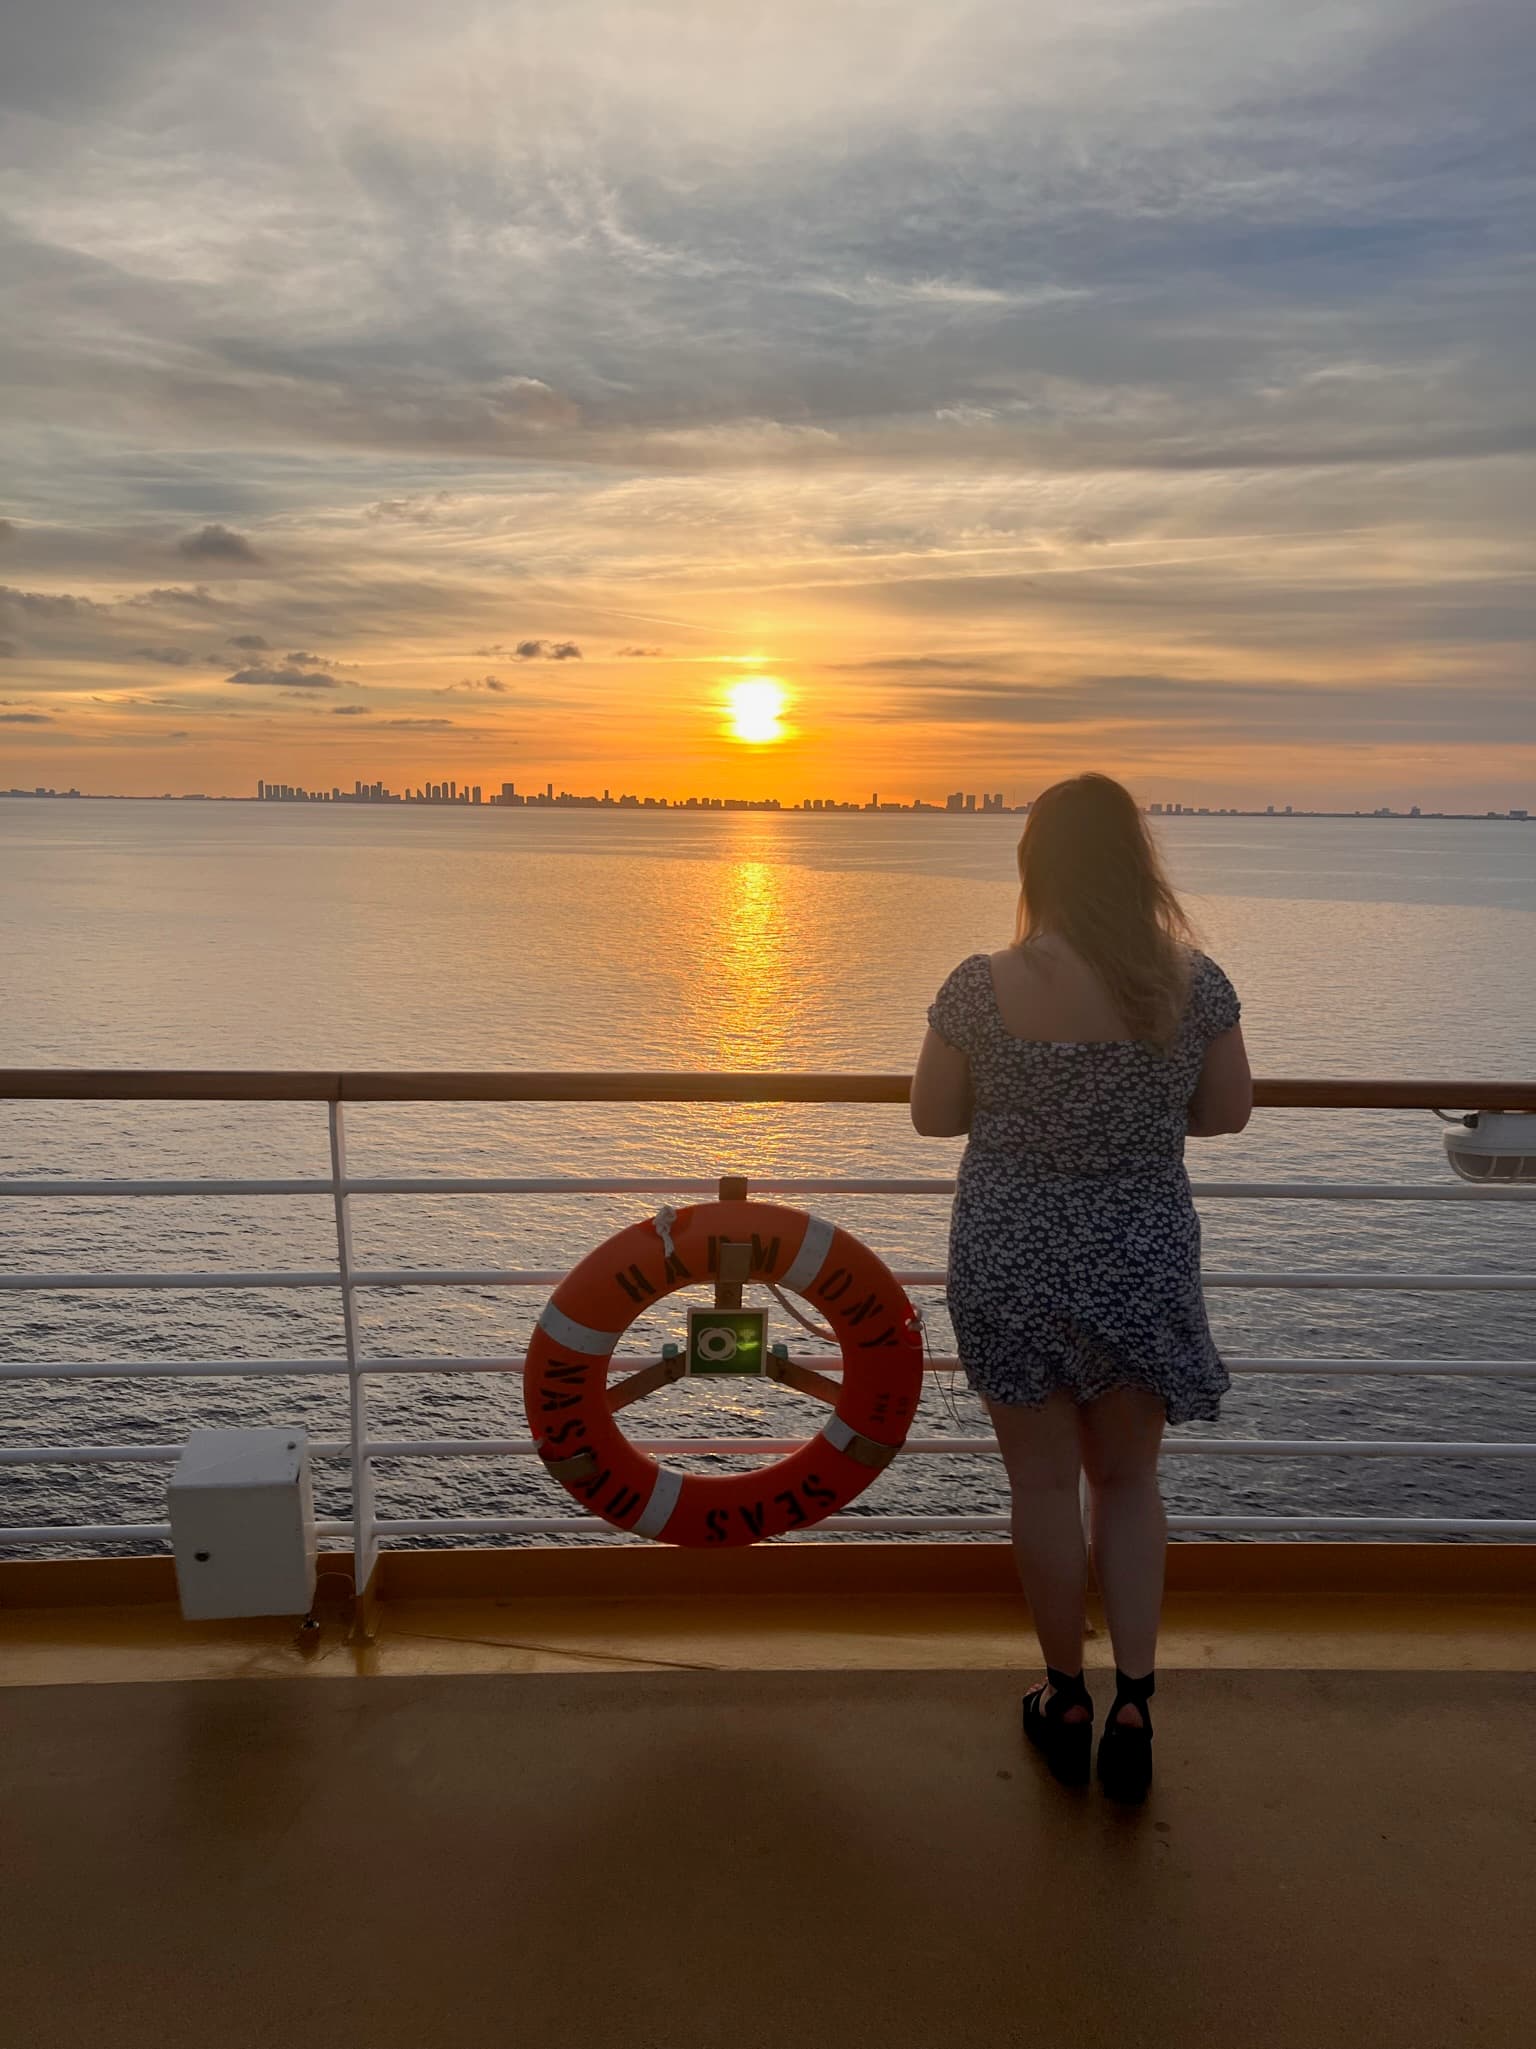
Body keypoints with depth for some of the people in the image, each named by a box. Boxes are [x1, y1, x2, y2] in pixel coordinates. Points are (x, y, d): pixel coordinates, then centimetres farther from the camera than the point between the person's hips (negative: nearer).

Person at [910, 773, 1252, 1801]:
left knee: (1046, 1483, 16)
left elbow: (933, 1117, -4)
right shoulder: (1195, 983, -11)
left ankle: (1068, 1702, 32)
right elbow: (1228, 1113, 2)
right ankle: (1133, 1706, 18)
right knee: (1129, 1480, 22)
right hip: (1143, 1261, 2)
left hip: (1011, 1261, -1)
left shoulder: (982, 988, -17)